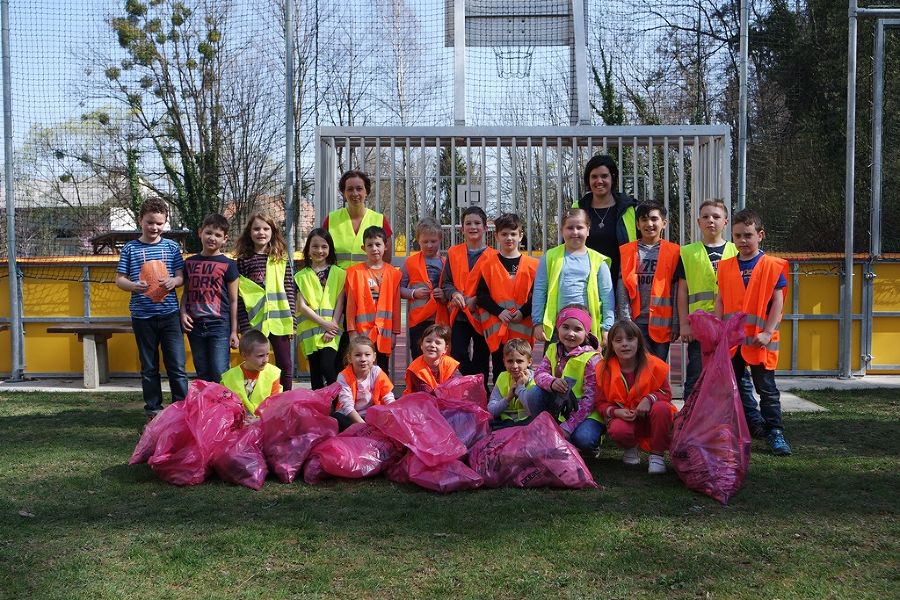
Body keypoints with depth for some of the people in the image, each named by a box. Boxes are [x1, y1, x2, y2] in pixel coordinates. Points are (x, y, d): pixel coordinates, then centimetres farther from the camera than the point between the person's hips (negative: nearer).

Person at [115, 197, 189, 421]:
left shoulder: (171, 247, 6)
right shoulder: (130, 248, 4)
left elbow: (181, 276, 6)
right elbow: (119, 279, 4)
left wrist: (174, 281, -16)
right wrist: (133, 286, -17)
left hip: (169, 314, 0)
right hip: (143, 316, 0)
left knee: (177, 366, -2)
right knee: (149, 367, 11)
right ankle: (153, 410, 20)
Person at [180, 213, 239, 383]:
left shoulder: (228, 265, -2)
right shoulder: (190, 262, 9)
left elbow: (233, 300, 0)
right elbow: (186, 292, 17)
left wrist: (234, 331, -3)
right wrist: (183, 313, -2)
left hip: (219, 325, -4)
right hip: (195, 325, 4)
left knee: (219, 374, -9)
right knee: (202, 374, 11)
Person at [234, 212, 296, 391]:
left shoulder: (282, 259, 6)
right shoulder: (243, 261, 2)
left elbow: (290, 290, 4)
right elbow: (239, 296, 0)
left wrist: (291, 320, -2)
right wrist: (244, 326, -6)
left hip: (279, 319, 1)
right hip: (254, 321, -1)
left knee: (285, 365, 7)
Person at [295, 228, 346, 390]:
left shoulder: (338, 274, 7)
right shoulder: (301, 276, 8)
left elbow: (339, 303, 1)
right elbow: (302, 306, -1)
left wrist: (332, 326, -11)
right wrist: (324, 324, -11)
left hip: (332, 331, -2)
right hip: (311, 332, 2)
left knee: (328, 367, -17)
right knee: (316, 374, 6)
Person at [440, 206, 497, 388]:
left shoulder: (492, 256, -1)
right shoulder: (453, 253, 8)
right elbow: (445, 282, 7)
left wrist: (477, 300, -14)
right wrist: (454, 293, -13)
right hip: (458, 315, 2)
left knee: (480, 363, 6)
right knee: (457, 357, -4)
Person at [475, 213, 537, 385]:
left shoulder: (532, 265, 5)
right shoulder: (488, 264, 5)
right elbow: (481, 295, 0)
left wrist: (523, 312, -13)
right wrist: (499, 312, -13)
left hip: (522, 328, 0)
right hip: (496, 327, 0)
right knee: (499, 370, 5)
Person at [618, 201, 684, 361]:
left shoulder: (673, 252, 4)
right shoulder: (626, 252, 5)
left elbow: (677, 291, 4)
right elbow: (622, 290, 1)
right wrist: (626, 321, -6)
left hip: (662, 322, 1)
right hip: (637, 321, 0)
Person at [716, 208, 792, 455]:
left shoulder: (772, 266, -4)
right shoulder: (725, 266, 6)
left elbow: (777, 301, -6)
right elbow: (720, 300, 8)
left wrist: (767, 333, -12)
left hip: (759, 339, -4)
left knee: (766, 387, 2)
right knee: (733, 386, 12)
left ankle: (774, 432, 11)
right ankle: (755, 422, 28)